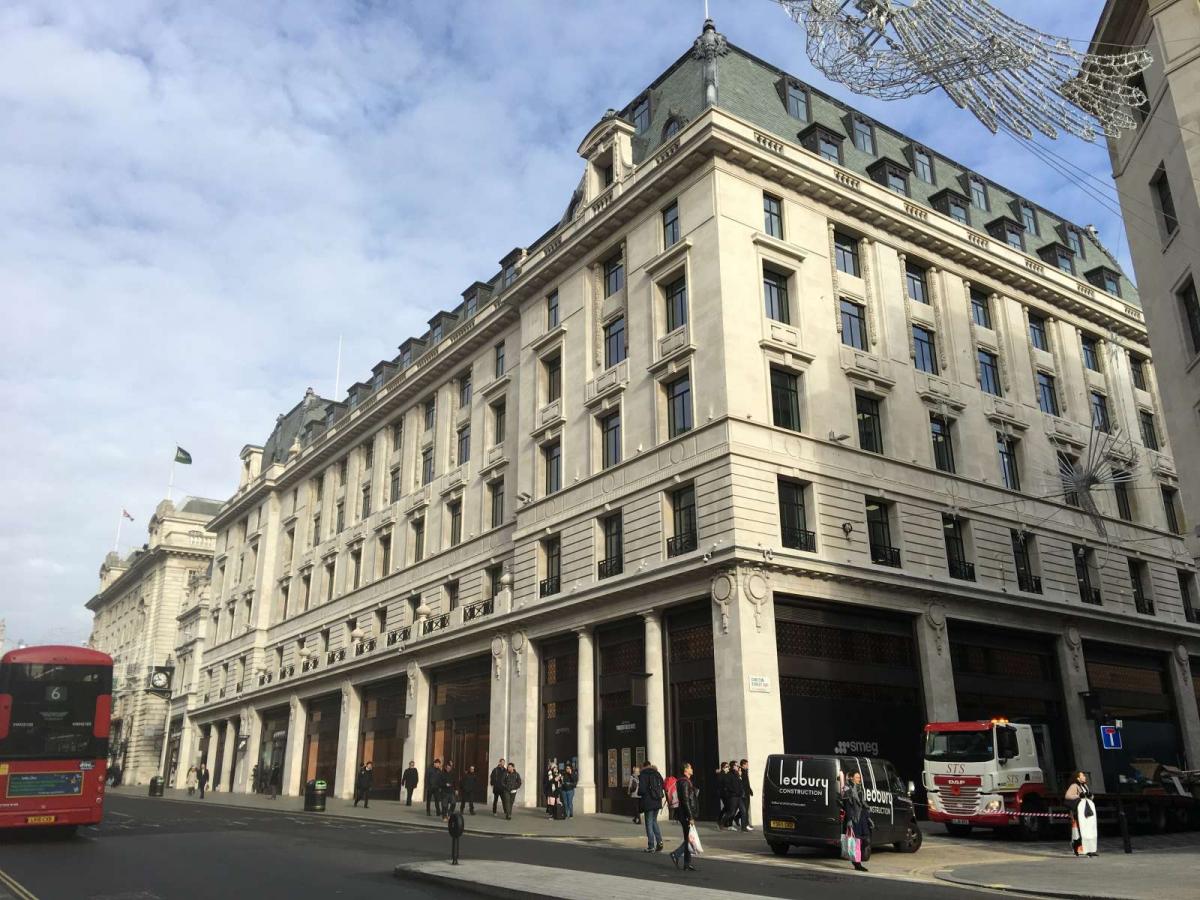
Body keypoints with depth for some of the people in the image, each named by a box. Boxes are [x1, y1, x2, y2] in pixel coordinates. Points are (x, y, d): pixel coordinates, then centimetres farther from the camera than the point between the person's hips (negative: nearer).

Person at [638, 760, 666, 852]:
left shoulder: (643, 775, -10)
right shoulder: (657, 774, 7)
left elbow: (641, 790, -16)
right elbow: (662, 787, 9)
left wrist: (639, 793, 5)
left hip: (648, 802, -6)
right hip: (657, 802, 6)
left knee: (649, 823, 3)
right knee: (654, 821, 19)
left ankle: (651, 846, 5)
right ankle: (659, 842, 8)